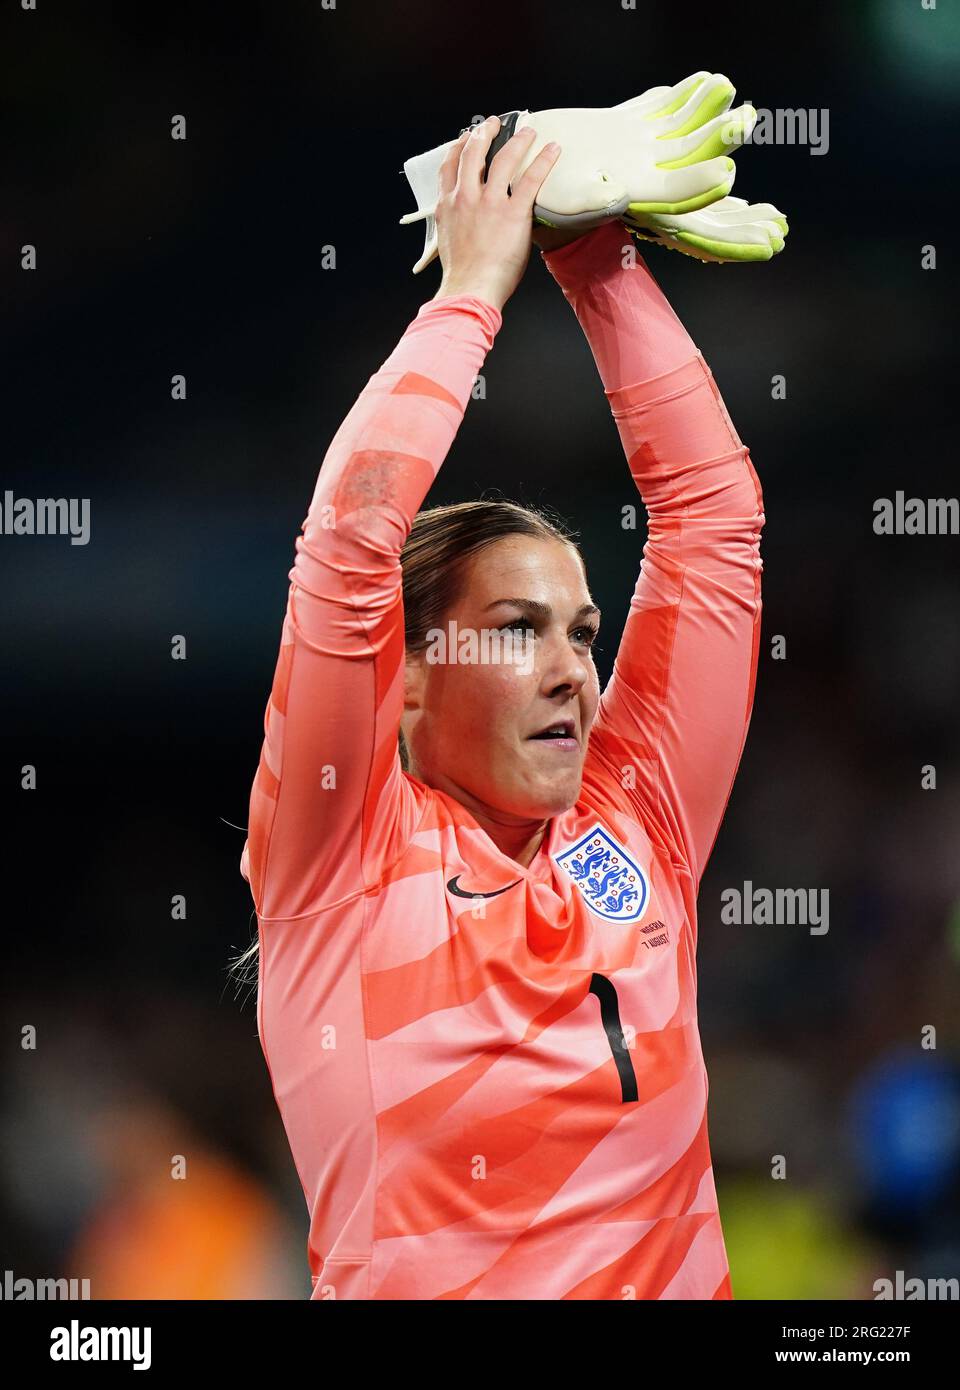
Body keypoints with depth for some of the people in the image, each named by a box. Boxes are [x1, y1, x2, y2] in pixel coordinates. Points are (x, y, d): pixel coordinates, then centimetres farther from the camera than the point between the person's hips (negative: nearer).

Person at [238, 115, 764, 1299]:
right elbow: (353, 535, -7)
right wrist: (473, 289, 1)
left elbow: (712, 512, 14)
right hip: (423, 1287, -3)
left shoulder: (634, 832, 11)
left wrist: (605, 274, 12)